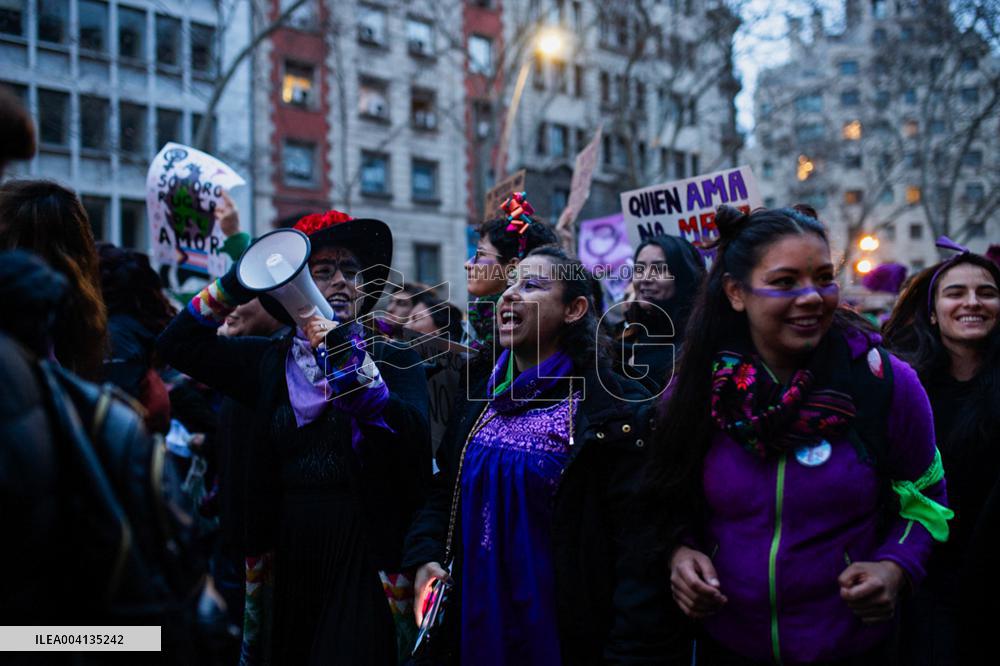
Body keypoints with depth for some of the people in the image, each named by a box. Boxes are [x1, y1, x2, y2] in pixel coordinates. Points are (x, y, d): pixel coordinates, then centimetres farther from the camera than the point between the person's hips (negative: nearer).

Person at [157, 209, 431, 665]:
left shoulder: (393, 360, -1)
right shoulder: (269, 362, 8)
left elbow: (414, 443, -16)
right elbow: (177, 345, 5)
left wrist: (351, 362, -25)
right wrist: (238, 284, -4)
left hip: (365, 557, -3)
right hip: (286, 555, 3)